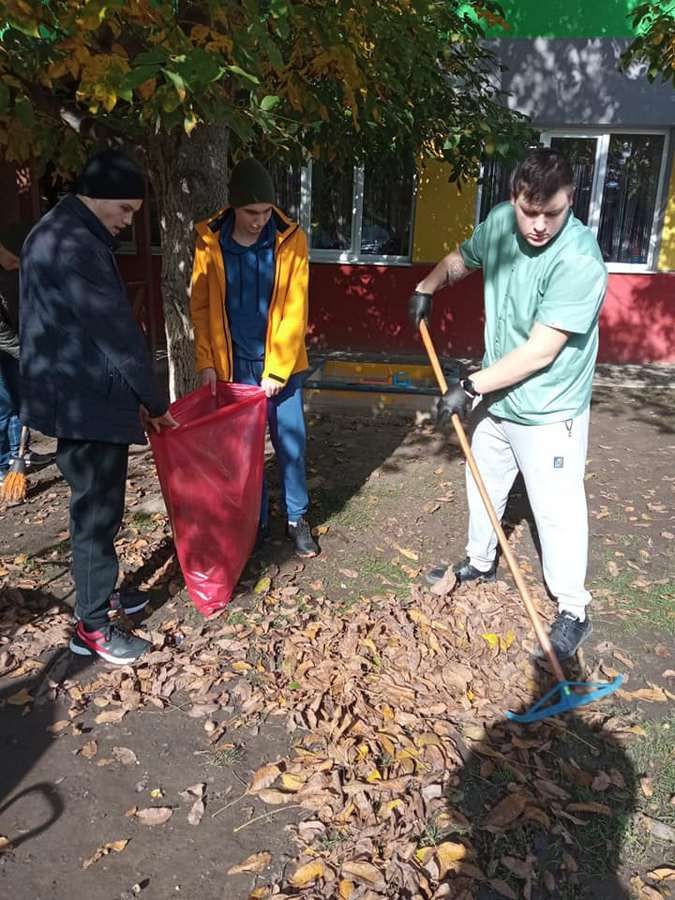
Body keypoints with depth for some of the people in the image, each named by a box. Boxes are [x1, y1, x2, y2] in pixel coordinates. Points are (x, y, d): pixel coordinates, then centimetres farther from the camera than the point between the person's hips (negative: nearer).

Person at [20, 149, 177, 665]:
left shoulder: (69, 237, 15)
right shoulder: (72, 245, -19)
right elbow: (117, 332, -19)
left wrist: (136, 397, 15)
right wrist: (156, 403, -10)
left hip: (82, 398, 10)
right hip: (85, 405, -10)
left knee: (100, 506, 20)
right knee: (96, 512, 0)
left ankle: (101, 593, 36)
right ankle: (93, 626, 14)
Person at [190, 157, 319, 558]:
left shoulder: (291, 240, -8)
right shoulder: (210, 242, -5)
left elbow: (294, 310, -10)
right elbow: (201, 307, 0)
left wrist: (276, 369, -13)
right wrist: (206, 361, -8)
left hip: (280, 362, -1)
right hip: (233, 364, 1)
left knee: (291, 442, 6)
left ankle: (298, 519, 23)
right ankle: (256, 519, 27)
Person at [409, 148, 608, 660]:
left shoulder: (579, 262, -27)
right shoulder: (500, 223, -5)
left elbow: (539, 353, -27)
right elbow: (463, 258, 18)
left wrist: (470, 387, -23)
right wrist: (428, 286, 1)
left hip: (547, 412, -7)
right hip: (496, 398, 7)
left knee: (556, 510, 2)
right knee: (483, 484, 22)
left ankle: (573, 612, 20)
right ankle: (481, 564, 45)